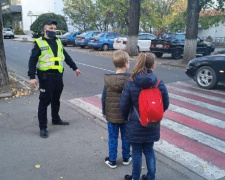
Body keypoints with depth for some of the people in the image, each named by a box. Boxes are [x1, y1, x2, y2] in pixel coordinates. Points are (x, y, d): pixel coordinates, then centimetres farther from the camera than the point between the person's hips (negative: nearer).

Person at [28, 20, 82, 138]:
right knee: (44, 101, -1)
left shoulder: (58, 42, 14)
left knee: (56, 99, 19)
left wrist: (75, 68, 28)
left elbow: (66, 56, 24)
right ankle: (43, 127, 8)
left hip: (58, 75, 6)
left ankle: (56, 119, 37)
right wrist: (32, 77, -19)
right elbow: (32, 61, -11)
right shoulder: (39, 43, -5)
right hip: (46, 76, -6)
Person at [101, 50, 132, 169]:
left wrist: (104, 112, 8)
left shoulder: (108, 79, -12)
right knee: (125, 138, 17)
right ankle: (126, 158, 33)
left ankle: (112, 161, 24)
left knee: (112, 139, 12)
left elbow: (104, 98, -5)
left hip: (111, 115, 0)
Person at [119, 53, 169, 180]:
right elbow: (165, 104, -1)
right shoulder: (159, 84, -11)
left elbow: (124, 105, -9)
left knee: (137, 152, 13)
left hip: (136, 125, -2)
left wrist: (126, 118, 11)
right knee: (149, 151, 20)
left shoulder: (130, 84, -14)